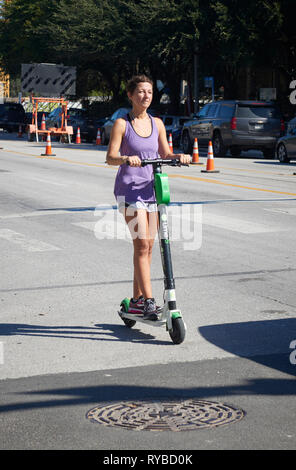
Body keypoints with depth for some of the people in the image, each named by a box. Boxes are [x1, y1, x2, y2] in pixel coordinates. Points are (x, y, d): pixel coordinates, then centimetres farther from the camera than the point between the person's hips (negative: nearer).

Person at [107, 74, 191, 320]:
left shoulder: (157, 123, 11)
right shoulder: (122, 123, -3)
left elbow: (165, 154, 11)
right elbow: (110, 157, -7)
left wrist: (179, 156, -9)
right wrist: (127, 158, -27)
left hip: (151, 188, 5)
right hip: (129, 189, -5)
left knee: (148, 246, 7)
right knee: (141, 244, -13)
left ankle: (137, 299, 18)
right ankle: (148, 300, -12)